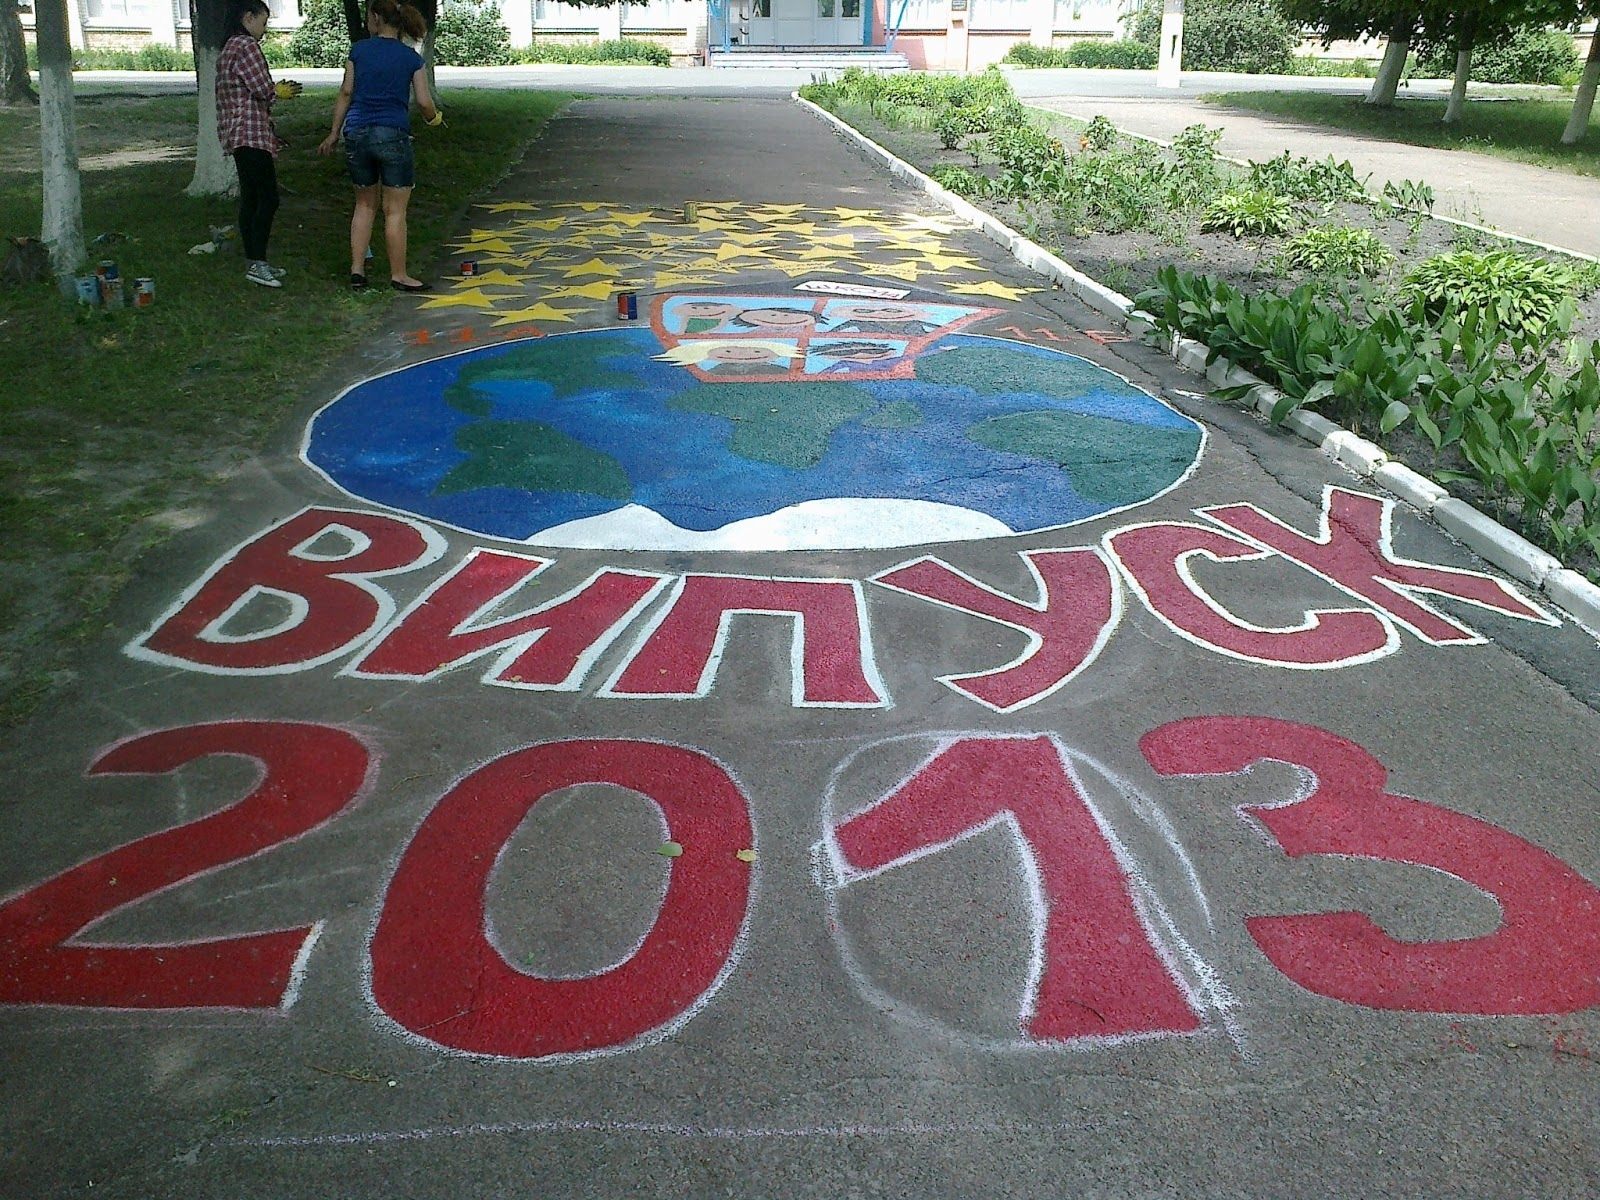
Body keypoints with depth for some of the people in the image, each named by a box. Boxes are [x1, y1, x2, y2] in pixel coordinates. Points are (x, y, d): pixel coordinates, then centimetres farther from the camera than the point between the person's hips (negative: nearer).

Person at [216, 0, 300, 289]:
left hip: (237, 134, 11)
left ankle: (254, 262, 14)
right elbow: (262, 89, -17)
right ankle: (257, 264, -12)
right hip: (252, 134, -11)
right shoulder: (247, 46, -12)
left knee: (250, 199, 11)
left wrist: (276, 91, 13)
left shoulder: (228, 49, 20)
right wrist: (281, 92, 4)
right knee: (268, 198, -10)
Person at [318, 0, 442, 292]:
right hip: (393, 136, -3)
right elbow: (424, 102, -4)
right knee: (395, 210, 3)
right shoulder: (411, 59, 0)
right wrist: (435, 118, 19)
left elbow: (346, 92, 4)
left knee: (365, 204, 15)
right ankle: (398, 275, 7)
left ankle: (357, 270, 13)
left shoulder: (359, 50, 4)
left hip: (357, 133, 3)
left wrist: (334, 133, 10)